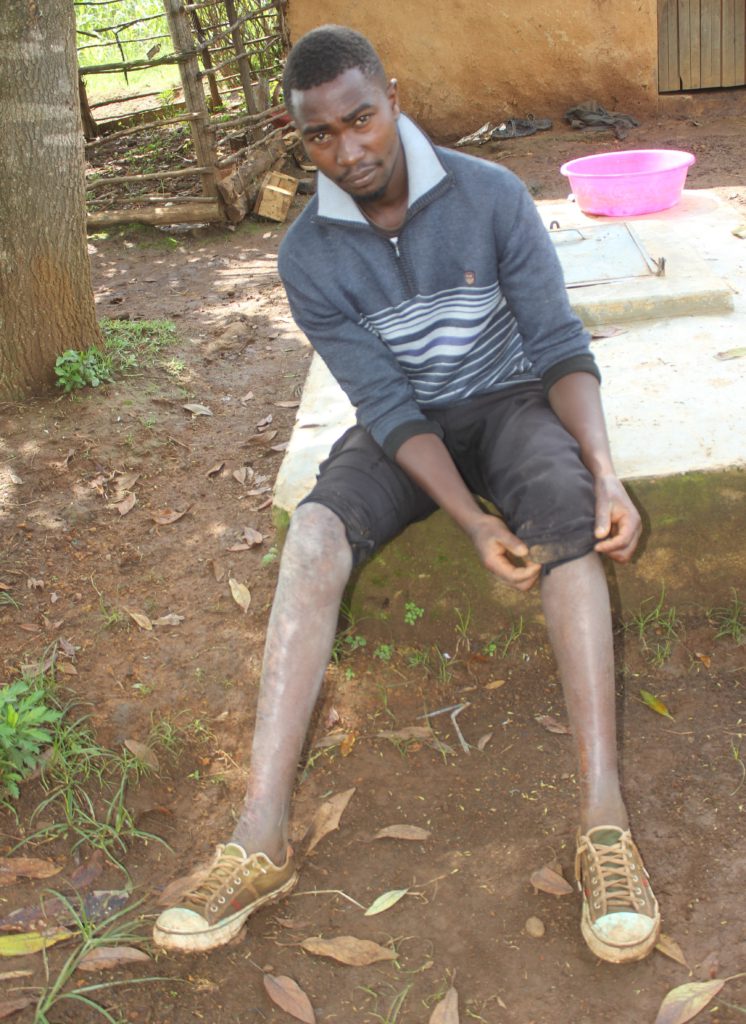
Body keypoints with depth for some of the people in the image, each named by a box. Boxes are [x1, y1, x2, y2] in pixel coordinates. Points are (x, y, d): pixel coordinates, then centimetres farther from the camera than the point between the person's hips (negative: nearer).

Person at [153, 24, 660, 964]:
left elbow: (561, 346, -12)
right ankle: (261, 840, -34)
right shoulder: (308, 256, -10)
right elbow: (389, 406, -14)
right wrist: (474, 524, -26)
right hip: (406, 425, 1)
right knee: (314, 534, -29)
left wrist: (606, 472, -28)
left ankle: (603, 823, -40)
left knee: (569, 522, -34)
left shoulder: (490, 197, -12)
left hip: (510, 402, 0)